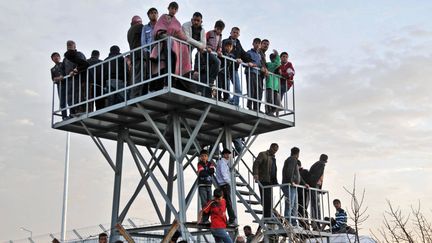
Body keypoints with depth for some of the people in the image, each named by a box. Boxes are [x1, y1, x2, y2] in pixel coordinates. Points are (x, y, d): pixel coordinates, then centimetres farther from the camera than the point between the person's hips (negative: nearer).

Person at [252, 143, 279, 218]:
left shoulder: (273, 158, 24)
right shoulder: (263, 154, 0)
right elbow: (256, 164, -12)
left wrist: (275, 181, 18)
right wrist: (255, 174, -27)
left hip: (270, 181, 8)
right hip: (264, 181, -8)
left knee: (270, 200, 6)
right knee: (266, 199, -12)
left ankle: (268, 217, 9)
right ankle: (266, 217, -12)